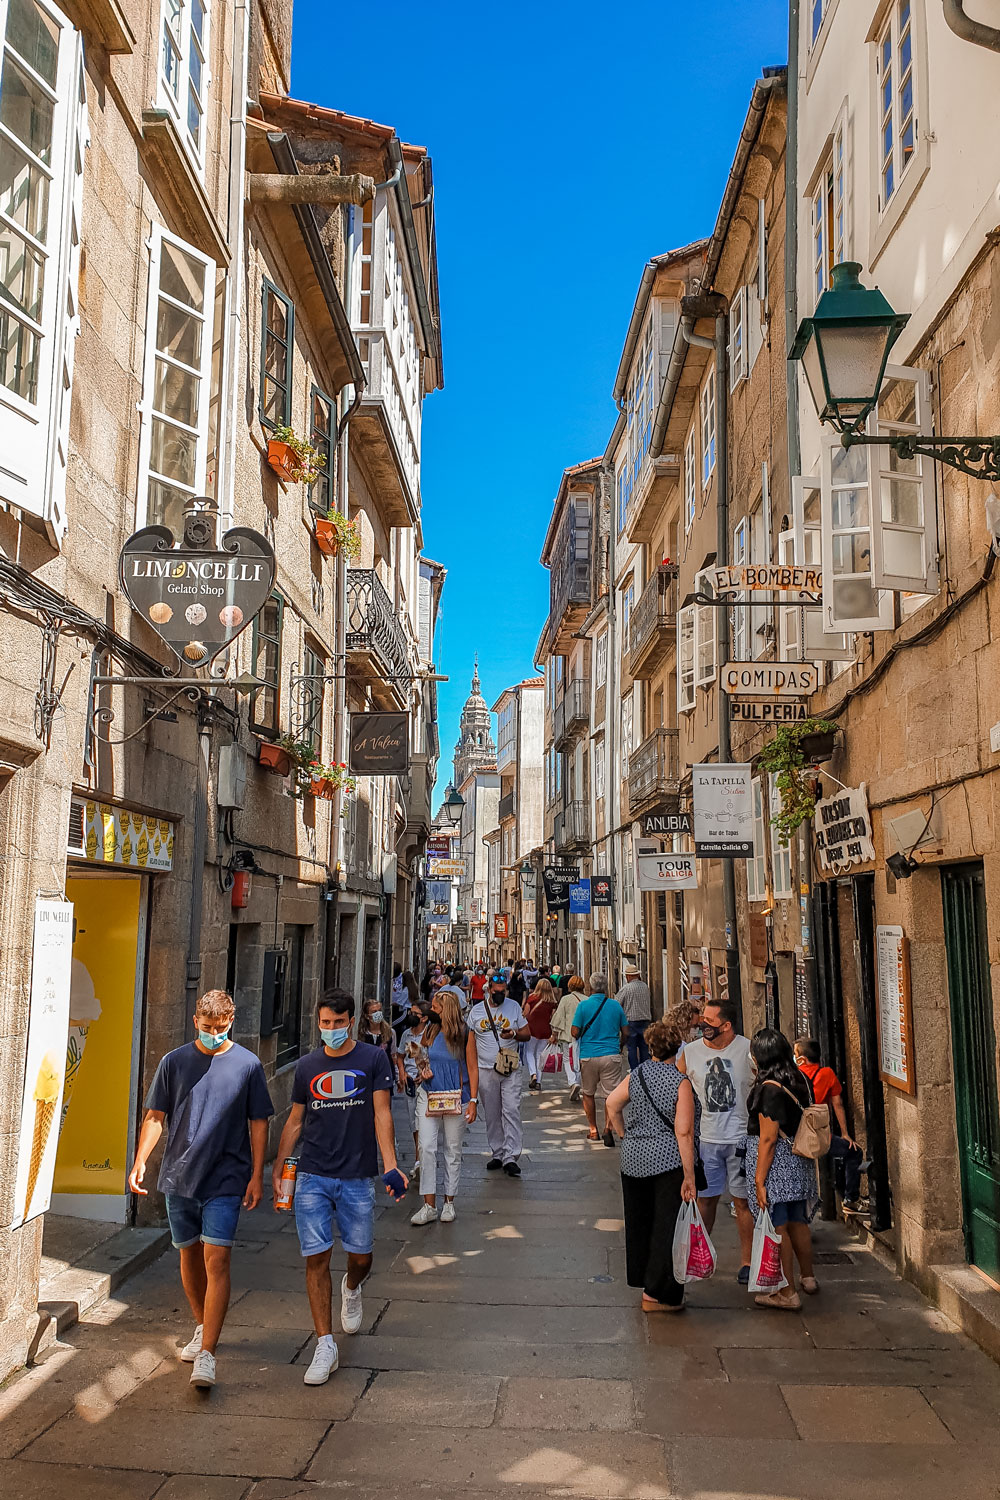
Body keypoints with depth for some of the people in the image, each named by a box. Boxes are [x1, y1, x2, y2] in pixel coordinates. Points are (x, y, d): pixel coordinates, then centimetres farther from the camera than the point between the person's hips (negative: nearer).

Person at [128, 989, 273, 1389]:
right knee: (189, 1255, 15)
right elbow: (155, 1116, 7)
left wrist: (256, 1176, -4)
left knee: (216, 1260, -11)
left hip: (226, 1180, -3)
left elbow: (258, 1124, 1)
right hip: (179, 1177, 3)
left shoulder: (247, 1064, -2)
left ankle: (206, 1356, -11)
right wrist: (140, 1161, -4)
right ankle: (203, 1327, 36)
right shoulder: (174, 1062, 3)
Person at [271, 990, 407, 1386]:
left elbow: (381, 1115, -5)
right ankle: (325, 1346, 6)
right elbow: (294, 1122, 14)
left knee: (360, 1256, 8)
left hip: (358, 1178, -1)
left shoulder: (373, 1060, -1)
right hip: (312, 1178, 1)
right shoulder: (307, 1066, 7)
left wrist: (391, 1166, -15)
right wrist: (277, 1170, 11)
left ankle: (352, 1289, 43)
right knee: (316, 1259, -3)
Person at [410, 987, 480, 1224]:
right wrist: (423, 1070, 0)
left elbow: (473, 1068, -2)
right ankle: (429, 1205, -1)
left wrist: (473, 1101, -8)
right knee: (426, 1147, -6)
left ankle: (449, 1202, 20)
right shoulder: (430, 1030, 6)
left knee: (453, 1151, 7)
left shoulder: (464, 1034, -5)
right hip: (429, 1096, 3)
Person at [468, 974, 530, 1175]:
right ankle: (497, 1154, 18)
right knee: (491, 1115, 7)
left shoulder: (514, 1007, 5)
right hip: (486, 1069, 2)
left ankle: (511, 1156, -10)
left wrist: (514, 1034, -13)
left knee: (511, 1111, -10)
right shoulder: (476, 1010, 6)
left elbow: (527, 1034, 8)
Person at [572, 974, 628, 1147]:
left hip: (588, 1055, 0)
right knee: (611, 1094, 1)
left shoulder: (583, 1005, -4)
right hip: (611, 1055, 0)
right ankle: (608, 1128, -14)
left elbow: (575, 1032, -5)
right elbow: (625, 1033, 8)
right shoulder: (615, 1005, 2)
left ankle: (593, 1131, 18)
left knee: (588, 1094, 15)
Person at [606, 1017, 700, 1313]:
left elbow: (612, 1104, -1)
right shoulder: (681, 1082, -12)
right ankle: (657, 1294, 7)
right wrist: (689, 1175, -13)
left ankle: (642, 1279, 31)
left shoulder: (635, 1075, 1)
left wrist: (625, 1136, 10)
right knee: (667, 1227, 3)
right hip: (669, 1162, -5)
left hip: (633, 1160, 5)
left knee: (639, 1222, 18)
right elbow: (684, 1133, -15)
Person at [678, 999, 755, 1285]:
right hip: (707, 1138, 2)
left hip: (742, 1136, -2)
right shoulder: (690, 1052, 0)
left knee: (743, 1200, 4)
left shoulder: (748, 1049, -8)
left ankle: (746, 1261, 16)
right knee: (705, 1197, 9)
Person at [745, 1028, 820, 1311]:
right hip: (799, 1161, 8)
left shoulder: (770, 1089, -20)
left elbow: (768, 1139, -21)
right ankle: (808, 1277, 37)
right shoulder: (802, 1081, 4)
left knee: (777, 1227, 1)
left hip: (775, 1162, -8)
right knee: (797, 1222, 22)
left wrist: (759, 1179, -17)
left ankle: (788, 1293, 8)